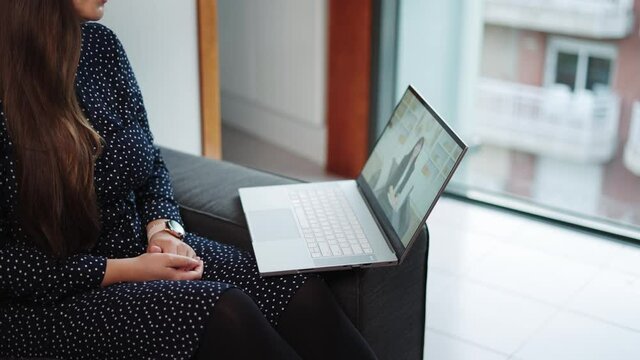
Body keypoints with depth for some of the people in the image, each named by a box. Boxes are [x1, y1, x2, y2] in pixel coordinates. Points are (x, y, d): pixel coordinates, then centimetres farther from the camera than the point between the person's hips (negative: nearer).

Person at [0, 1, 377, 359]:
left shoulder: (100, 45, 1)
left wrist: (163, 229, -5)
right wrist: (123, 271, -18)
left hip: (139, 249, 6)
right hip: (47, 300, -6)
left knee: (303, 293, -16)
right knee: (224, 313, -29)